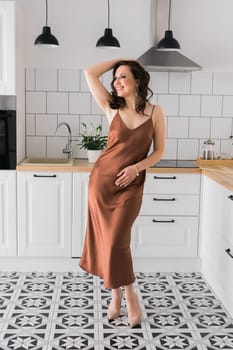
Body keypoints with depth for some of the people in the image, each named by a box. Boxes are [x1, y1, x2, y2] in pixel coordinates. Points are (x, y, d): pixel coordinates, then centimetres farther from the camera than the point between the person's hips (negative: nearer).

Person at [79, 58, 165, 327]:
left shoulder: (155, 112, -1)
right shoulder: (112, 108, 1)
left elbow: (159, 151, 2)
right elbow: (90, 73, -3)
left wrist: (136, 167, -13)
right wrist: (120, 60, 5)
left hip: (131, 185, -2)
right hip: (102, 178, 2)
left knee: (117, 241, -4)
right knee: (105, 238, 6)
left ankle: (124, 294, 18)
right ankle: (119, 294, 24)